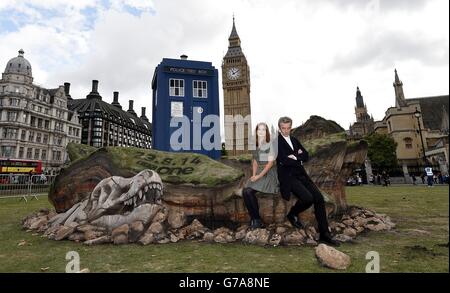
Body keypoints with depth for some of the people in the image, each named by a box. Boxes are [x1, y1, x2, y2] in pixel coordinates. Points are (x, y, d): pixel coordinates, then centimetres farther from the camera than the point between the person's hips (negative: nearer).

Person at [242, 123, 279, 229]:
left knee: (249, 191, -23)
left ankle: (257, 220, -8)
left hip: (268, 173, -5)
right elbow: (255, 161, 13)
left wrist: (259, 176, -14)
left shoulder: (270, 144, -5)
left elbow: (270, 162, -10)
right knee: (245, 190, -19)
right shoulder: (255, 145, 13)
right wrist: (253, 175, -2)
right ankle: (254, 218, -9)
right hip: (258, 172, 6)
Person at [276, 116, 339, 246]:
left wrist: (295, 157, -7)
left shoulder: (295, 140, 19)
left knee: (319, 198, -10)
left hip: (301, 175, 7)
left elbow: (306, 156, 12)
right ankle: (292, 214, 5)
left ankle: (324, 234, -2)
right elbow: (283, 161, -16)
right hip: (288, 177, -6)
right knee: (308, 198, -26)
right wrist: (299, 160, -3)